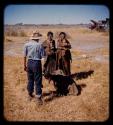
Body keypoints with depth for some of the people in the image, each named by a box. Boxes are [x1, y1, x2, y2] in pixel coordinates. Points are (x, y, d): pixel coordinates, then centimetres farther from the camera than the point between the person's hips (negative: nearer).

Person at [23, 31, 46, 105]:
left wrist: (25, 65, 14)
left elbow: (25, 56, 5)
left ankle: (30, 94, 34)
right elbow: (43, 56, -9)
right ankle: (38, 97, 3)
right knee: (38, 81, 2)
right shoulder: (39, 44, -12)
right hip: (37, 63, -4)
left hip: (29, 62, 5)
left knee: (30, 79, 19)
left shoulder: (26, 44, 0)